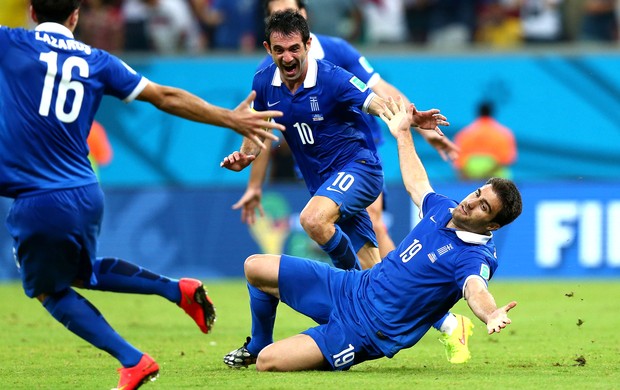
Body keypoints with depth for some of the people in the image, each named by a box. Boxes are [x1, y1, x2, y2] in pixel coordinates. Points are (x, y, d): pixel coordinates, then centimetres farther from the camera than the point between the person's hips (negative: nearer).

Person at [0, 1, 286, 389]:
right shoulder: (96, 62, 8)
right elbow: (165, 97, 11)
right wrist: (230, 118, 19)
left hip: (37, 202, -5)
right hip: (86, 193, 5)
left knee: (49, 289, 15)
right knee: (81, 271, 31)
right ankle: (178, 290, 20)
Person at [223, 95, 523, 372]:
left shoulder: (476, 258, -21)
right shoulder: (446, 210, 2)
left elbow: (475, 291, -43)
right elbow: (417, 185, 25)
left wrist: (492, 315, -67)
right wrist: (402, 133, 35)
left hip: (367, 332, -8)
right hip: (353, 287, 8)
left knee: (268, 363, -19)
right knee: (255, 268, 13)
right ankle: (257, 345, 38)